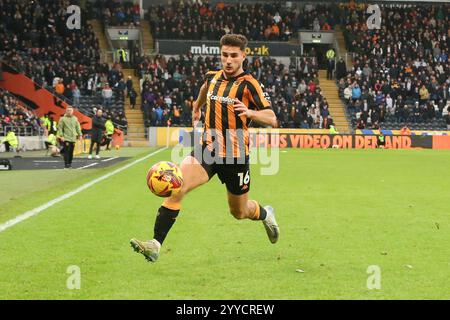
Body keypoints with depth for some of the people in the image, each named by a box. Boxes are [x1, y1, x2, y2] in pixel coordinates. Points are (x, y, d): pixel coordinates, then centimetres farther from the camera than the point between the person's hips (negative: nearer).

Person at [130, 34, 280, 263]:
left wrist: (250, 112, -37)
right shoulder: (212, 77, 4)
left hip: (235, 155, -3)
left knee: (239, 212, 14)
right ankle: (155, 244, -26)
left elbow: (272, 119, -18)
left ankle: (266, 214, 51)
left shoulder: (249, 84, -12)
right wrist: (196, 107, 43)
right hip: (207, 149, 3)